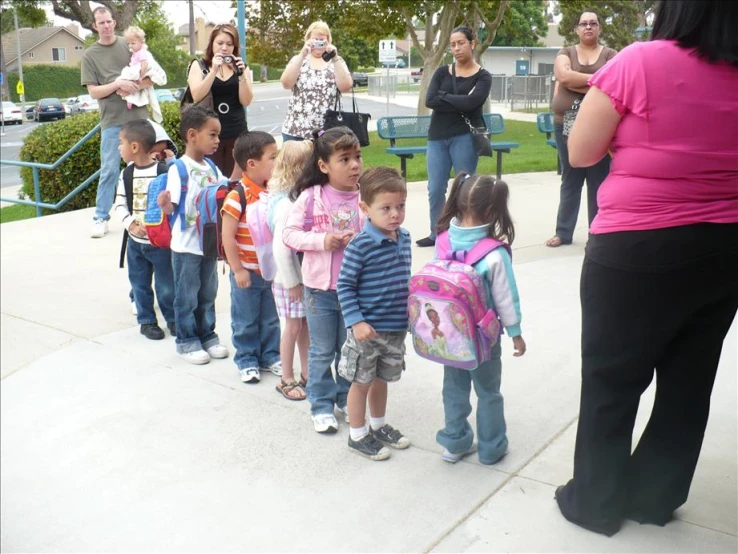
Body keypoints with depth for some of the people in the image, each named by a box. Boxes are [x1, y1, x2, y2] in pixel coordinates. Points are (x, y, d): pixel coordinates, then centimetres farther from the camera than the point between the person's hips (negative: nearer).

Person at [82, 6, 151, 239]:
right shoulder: (89, 55, 3)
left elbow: (150, 78, 6)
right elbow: (94, 92, -2)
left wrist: (132, 87, -12)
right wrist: (118, 84, -16)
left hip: (139, 116, 2)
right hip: (112, 121, -2)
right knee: (109, 170, -1)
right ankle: (100, 218, 7)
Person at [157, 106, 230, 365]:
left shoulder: (212, 168, 5)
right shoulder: (179, 168, -15)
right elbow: (171, 207, -20)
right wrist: (164, 204, -40)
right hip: (186, 245, -6)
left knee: (207, 293, 17)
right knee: (186, 296, 6)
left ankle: (207, 335, 31)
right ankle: (186, 341, 19)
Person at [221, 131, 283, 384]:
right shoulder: (237, 197, -19)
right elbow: (228, 236, -17)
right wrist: (238, 270, -15)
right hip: (247, 272, -6)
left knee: (271, 319, 17)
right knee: (246, 321, 9)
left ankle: (270, 356, 32)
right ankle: (246, 360, 25)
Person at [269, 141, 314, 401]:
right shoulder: (287, 206, -25)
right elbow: (281, 250, -25)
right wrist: (291, 283, -17)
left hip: (307, 275, 7)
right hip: (290, 279, -7)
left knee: (305, 324, 17)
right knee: (293, 326, 6)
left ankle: (306, 373, 32)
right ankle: (287, 379, 23)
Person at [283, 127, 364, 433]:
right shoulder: (310, 197, -10)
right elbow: (290, 233, -7)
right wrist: (322, 241, -20)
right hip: (320, 287, -2)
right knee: (322, 351, 12)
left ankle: (347, 398, 36)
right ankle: (321, 405, 26)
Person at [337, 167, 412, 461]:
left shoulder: (404, 238, 1)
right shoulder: (360, 246, -19)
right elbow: (345, 286, -16)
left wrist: (411, 312, 16)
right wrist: (356, 322, -21)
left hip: (397, 327, 6)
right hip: (367, 328, -6)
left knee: (382, 379, 22)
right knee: (362, 381, 10)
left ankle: (378, 426, 41)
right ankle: (357, 436, 26)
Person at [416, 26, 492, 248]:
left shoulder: (482, 76, 2)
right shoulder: (442, 72, 10)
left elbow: (471, 102, -16)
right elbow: (429, 101, -6)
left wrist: (444, 96, -6)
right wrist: (459, 103, -11)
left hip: (465, 137, -3)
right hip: (437, 137, 3)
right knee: (435, 189, 3)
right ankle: (436, 234, 18)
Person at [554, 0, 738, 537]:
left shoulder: (640, 62, -12)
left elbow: (581, 152, -6)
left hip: (638, 251, -5)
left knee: (612, 380, 11)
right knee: (688, 381, 17)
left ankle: (596, 502, 24)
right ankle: (655, 496, 33)